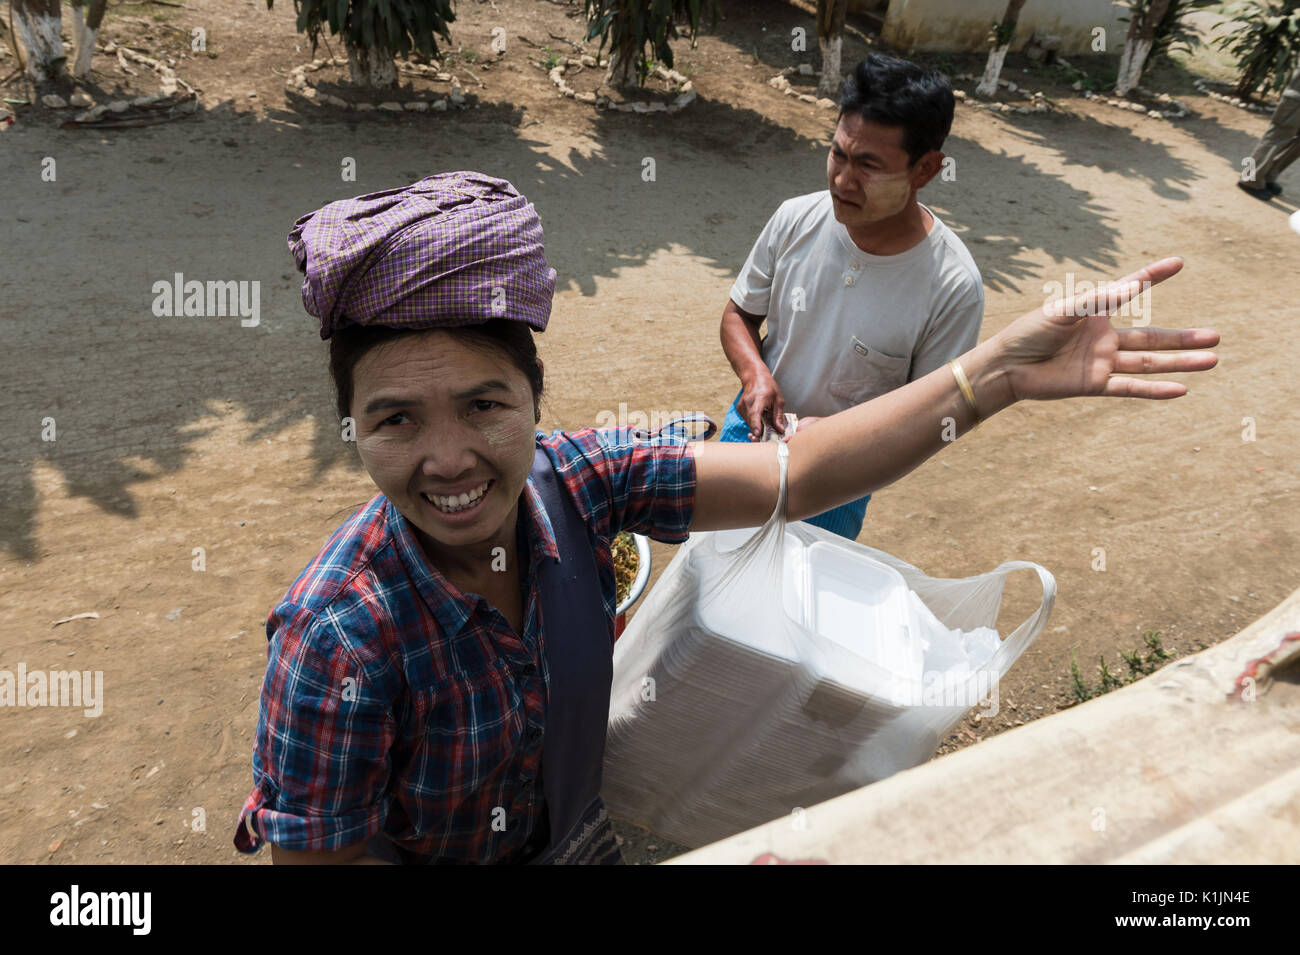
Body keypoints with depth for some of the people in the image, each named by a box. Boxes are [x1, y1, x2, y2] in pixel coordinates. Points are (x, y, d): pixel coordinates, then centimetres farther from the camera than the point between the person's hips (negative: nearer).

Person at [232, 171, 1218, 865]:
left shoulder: (574, 475, -25)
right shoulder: (339, 640, -35)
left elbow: (797, 476, -27)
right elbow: (319, 850, -24)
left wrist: (1002, 371, -35)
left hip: (574, 828, 4)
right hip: (441, 847, -3)